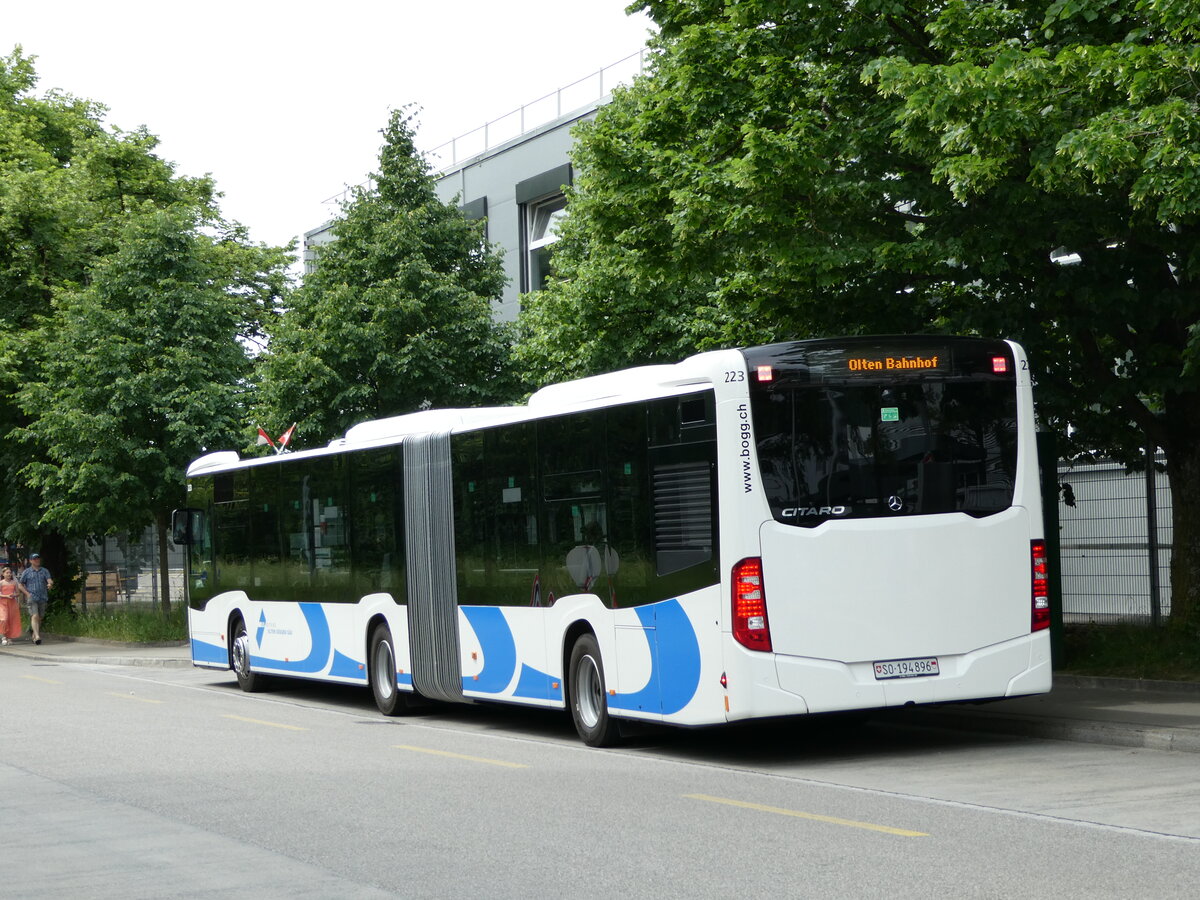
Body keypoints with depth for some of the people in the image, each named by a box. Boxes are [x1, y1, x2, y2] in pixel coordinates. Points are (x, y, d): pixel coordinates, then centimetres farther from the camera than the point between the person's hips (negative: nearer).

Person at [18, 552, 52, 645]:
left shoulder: (45, 571, 11)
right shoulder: (26, 572, 6)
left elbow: (49, 580, -2)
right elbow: (20, 584, 10)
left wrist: (50, 584, -26)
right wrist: (27, 593, -3)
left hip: (43, 598, 3)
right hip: (32, 597, -3)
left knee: (40, 617, 8)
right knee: (35, 616, -17)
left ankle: (34, 635, 25)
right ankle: (37, 636, -26)